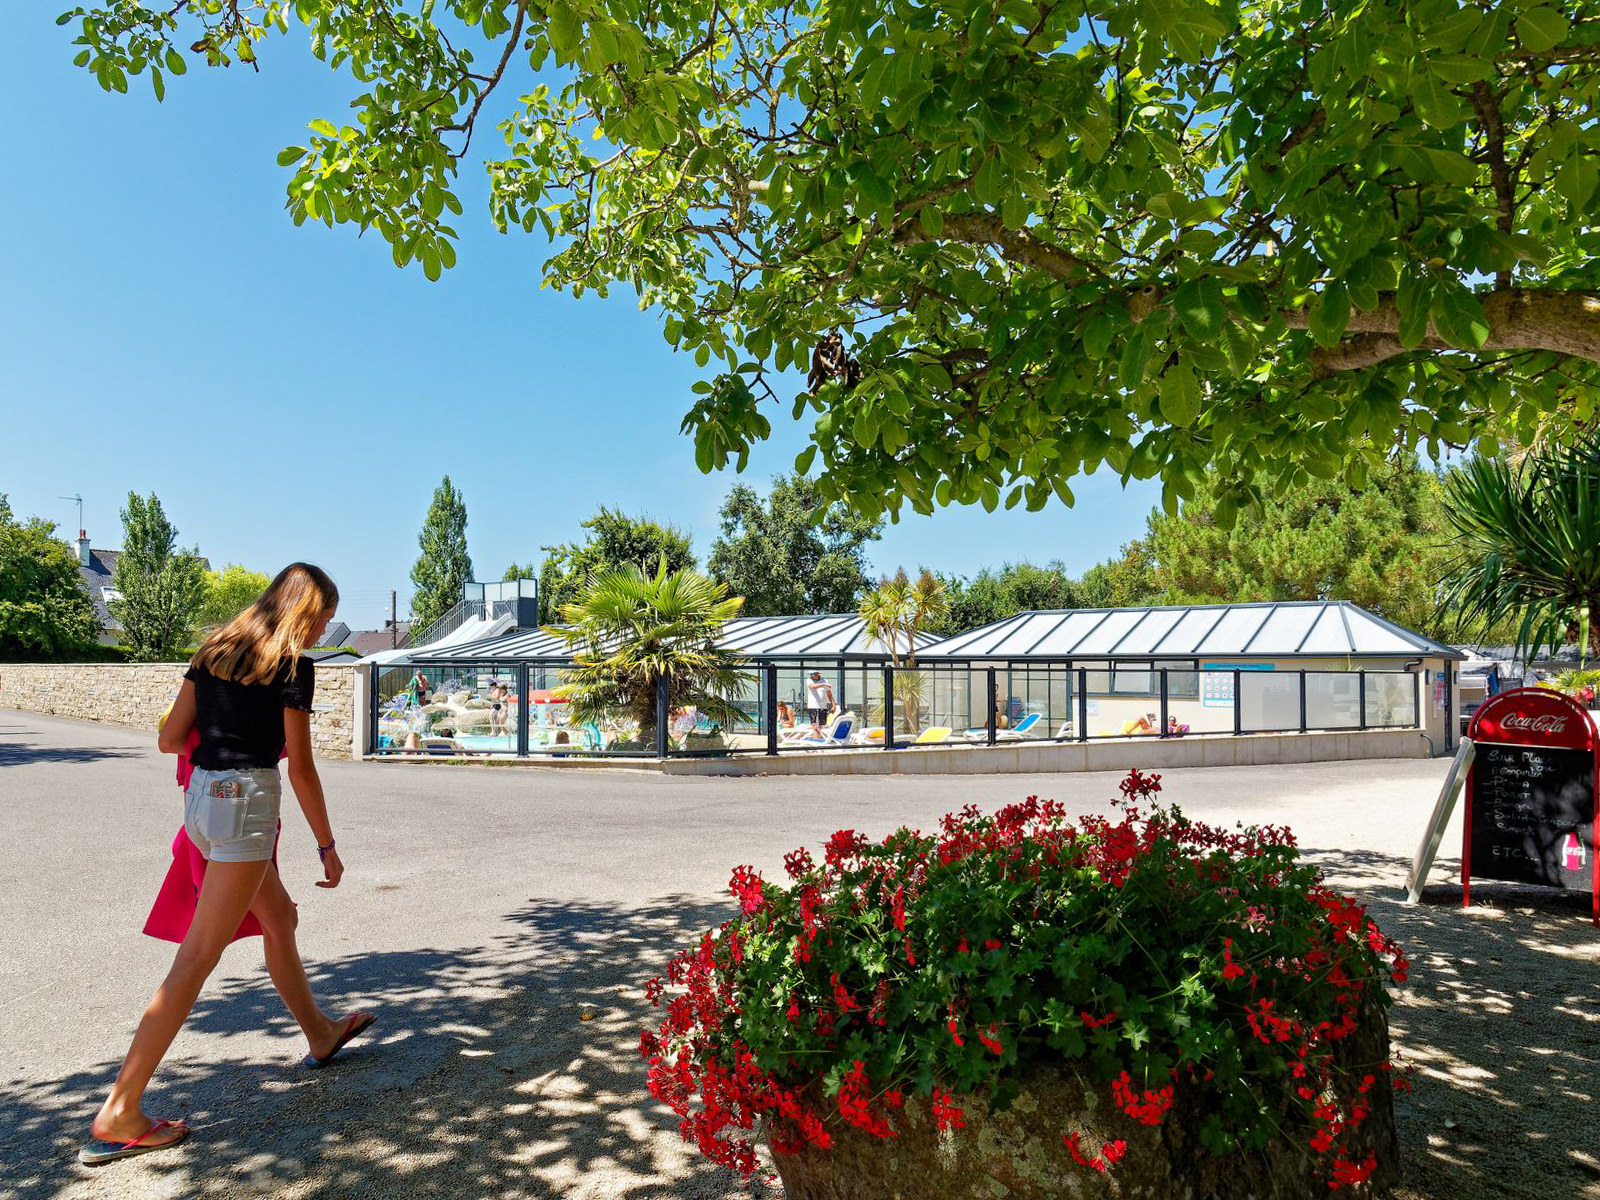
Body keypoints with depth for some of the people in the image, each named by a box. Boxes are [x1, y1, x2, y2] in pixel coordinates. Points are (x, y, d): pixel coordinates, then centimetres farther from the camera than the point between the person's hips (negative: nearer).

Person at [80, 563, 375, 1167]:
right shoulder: (292, 666, -10)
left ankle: (320, 1034, 40)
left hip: (200, 797, 9)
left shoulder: (215, 649, 10)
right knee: (197, 958, -2)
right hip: (245, 804, -9)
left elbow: (170, 738, 9)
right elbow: (300, 769, -10)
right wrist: (327, 846, -3)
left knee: (280, 918, 23)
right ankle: (118, 1116, 4)